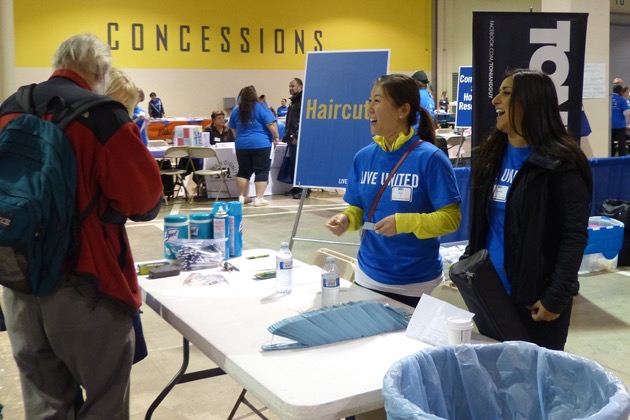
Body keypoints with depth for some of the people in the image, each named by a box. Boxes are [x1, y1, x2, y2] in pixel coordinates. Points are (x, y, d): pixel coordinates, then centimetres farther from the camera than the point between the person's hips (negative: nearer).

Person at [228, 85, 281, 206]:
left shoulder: (236, 110, 10)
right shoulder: (261, 107, -5)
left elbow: (233, 129, 19)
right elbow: (271, 124, -11)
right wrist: (276, 137, 1)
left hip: (241, 145, 5)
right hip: (261, 144, -5)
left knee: (243, 171, 12)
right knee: (261, 171, -1)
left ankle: (242, 197, 16)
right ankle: (259, 198, -4)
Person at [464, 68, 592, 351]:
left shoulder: (560, 163, -14)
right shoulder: (491, 154, 7)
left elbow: (575, 237, -15)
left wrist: (556, 297, -18)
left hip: (535, 295, -6)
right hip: (490, 289, 6)